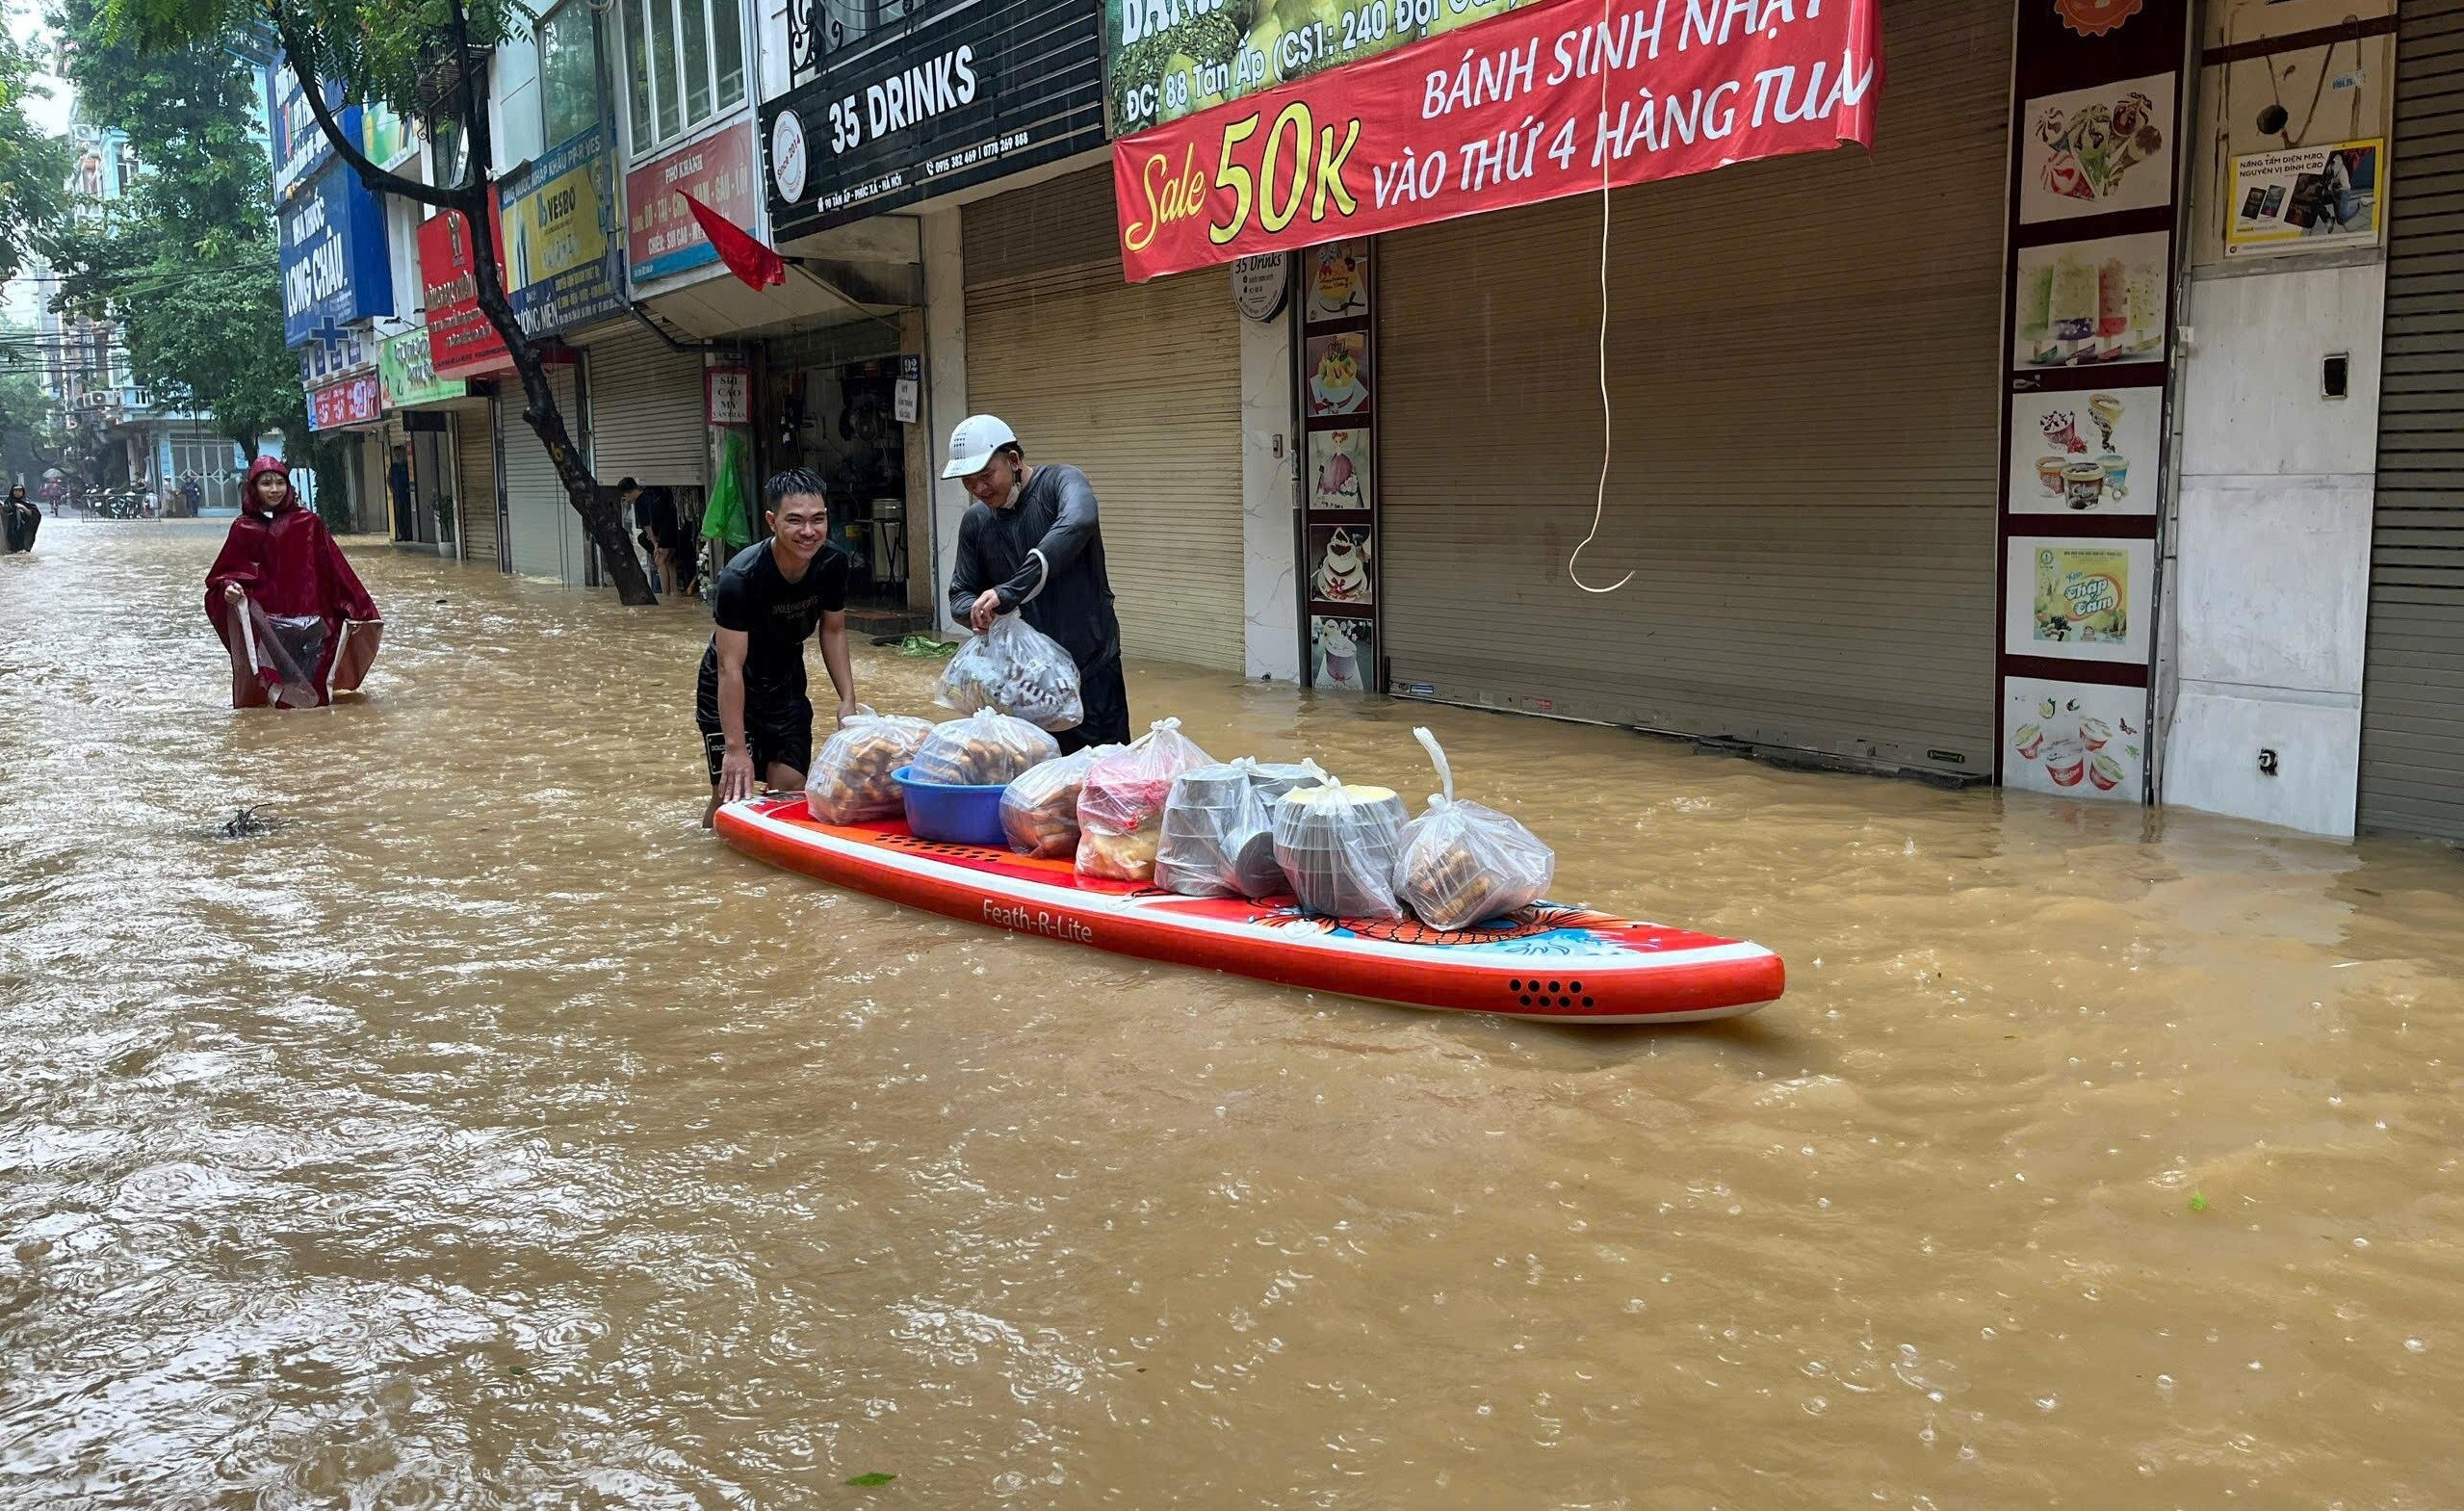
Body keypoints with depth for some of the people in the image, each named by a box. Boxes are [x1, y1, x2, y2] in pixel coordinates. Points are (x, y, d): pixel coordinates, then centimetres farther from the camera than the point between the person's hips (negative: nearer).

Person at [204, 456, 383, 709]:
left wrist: (353, 609, 5)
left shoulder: (308, 522, 5)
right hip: (266, 625, 0)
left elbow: (333, 568, 7)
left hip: (309, 619, 0)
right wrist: (229, 587, -13)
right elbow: (225, 573, 11)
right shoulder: (244, 529, 5)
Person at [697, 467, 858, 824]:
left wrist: (847, 700, -9)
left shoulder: (832, 563, -17)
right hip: (729, 690, -4)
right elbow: (730, 667, -32)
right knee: (732, 793, -7)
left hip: (786, 684, 4)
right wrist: (735, 748, -34)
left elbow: (833, 630, 0)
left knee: (791, 787, -3)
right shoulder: (742, 577, -32)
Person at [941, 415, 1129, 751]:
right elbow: (959, 595, 12)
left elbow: (1078, 522, -33)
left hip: (1091, 668, -4)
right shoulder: (976, 520, 7)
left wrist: (1008, 591, -38)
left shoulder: (1060, 482, -10)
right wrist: (977, 610, -15)